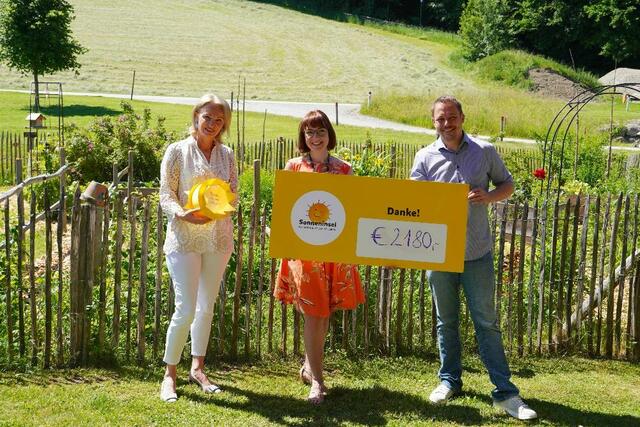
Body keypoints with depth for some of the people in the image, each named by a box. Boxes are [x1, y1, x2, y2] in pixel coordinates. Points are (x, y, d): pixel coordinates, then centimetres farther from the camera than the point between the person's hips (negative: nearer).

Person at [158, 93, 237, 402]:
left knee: (207, 306, 13)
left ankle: (197, 368, 28)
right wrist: (184, 214, -25)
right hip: (184, 238, -4)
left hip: (218, 237, 4)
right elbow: (166, 195, -6)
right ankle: (169, 374, 8)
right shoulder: (177, 151, -3)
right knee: (186, 310, -9)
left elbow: (234, 193, 10)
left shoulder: (226, 154, 8)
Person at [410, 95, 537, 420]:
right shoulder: (425, 157, 1)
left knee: (486, 321, 1)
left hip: (477, 251, -1)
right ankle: (449, 381, 29)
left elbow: (507, 185, 9)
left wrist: (488, 196, -13)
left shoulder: (485, 151, 0)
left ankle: (504, 392, 6)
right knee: (446, 320, 14)